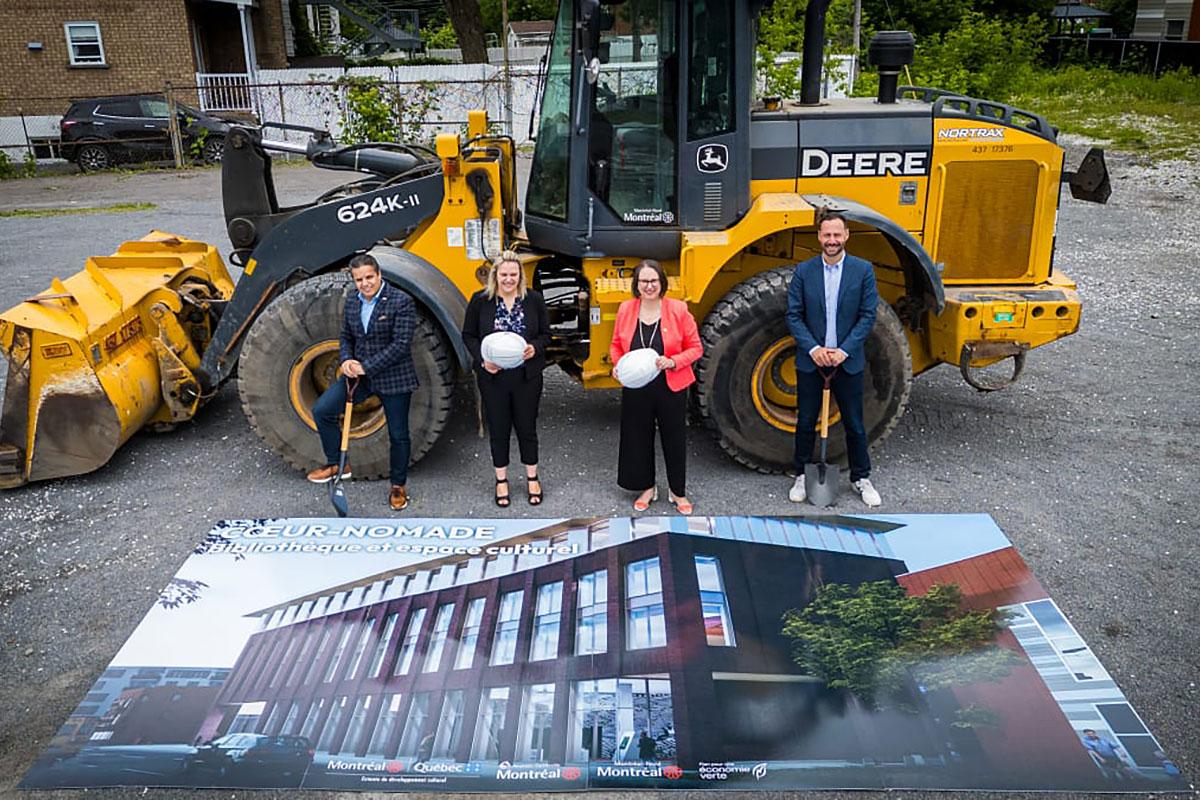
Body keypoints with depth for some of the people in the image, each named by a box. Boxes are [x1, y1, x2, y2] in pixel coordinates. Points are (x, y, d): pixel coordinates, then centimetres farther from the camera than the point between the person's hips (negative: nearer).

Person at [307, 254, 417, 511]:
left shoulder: (401, 301, -15)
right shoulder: (351, 301, 5)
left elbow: (401, 345, -20)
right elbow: (347, 337, 15)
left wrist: (365, 366, -22)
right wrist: (347, 360, -7)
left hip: (393, 378, -5)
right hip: (360, 373, 5)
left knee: (398, 434, 7)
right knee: (322, 410, -6)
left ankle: (399, 486, 28)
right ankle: (337, 464, 12)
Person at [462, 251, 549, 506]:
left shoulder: (534, 299, -1)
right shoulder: (480, 300, -4)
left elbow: (546, 334, 5)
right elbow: (468, 335, 2)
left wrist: (535, 348, -16)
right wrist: (482, 359, -13)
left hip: (527, 376, 0)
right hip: (493, 376, 0)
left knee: (527, 427, 10)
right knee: (498, 428, 10)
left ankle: (532, 478, 28)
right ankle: (501, 480, 26)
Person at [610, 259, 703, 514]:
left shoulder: (678, 309, -10)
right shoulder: (626, 309, -2)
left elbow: (695, 348, -5)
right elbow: (616, 345, 10)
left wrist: (673, 362, -21)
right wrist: (618, 365, -10)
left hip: (671, 388, -2)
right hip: (636, 388, 2)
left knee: (674, 439, 10)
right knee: (638, 438, 12)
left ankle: (678, 492, 29)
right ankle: (647, 488, 33)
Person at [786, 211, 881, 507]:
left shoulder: (863, 270, -2)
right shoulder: (803, 271, -1)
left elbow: (868, 315, -4)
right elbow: (794, 316, -2)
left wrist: (844, 350, -13)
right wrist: (813, 349, -14)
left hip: (848, 361, 0)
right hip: (810, 360, 1)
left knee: (854, 424, 9)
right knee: (806, 422, 9)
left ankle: (861, 478, 24)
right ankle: (802, 476, 24)